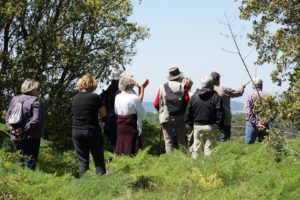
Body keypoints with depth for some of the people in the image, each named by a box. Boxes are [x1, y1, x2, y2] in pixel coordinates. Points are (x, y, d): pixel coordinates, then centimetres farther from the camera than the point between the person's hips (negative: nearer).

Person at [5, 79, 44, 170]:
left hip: (17, 138, 6)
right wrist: (24, 129, -14)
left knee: (20, 163, 16)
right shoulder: (34, 101, -10)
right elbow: (36, 120, -19)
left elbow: (7, 117, 7)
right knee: (30, 163, -2)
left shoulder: (14, 99, 9)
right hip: (31, 138, -6)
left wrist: (11, 128, -3)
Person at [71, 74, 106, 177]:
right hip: (92, 131, -3)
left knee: (82, 161, 7)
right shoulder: (95, 97, -9)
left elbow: (73, 114, 12)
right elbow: (103, 114, -2)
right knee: (99, 160, 5)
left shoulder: (75, 98, 4)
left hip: (76, 131, 4)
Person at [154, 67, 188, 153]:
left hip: (166, 117, 0)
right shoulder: (182, 87, -1)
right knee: (182, 141, 8)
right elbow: (188, 102, -6)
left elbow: (156, 104, 1)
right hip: (180, 118, 0)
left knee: (168, 141, 2)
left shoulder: (162, 87, 2)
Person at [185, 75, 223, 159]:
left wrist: (190, 123, 15)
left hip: (197, 126, 3)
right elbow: (219, 113, -8)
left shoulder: (194, 95, 4)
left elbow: (188, 112, 7)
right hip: (210, 127, -3)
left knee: (196, 147, 11)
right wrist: (219, 125, 1)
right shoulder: (215, 96, -7)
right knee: (208, 148, 1)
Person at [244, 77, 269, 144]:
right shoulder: (266, 96, 5)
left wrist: (256, 123, -12)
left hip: (252, 124, -3)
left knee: (249, 143, 2)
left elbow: (248, 111, -12)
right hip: (264, 124, 3)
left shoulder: (250, 96, -3)